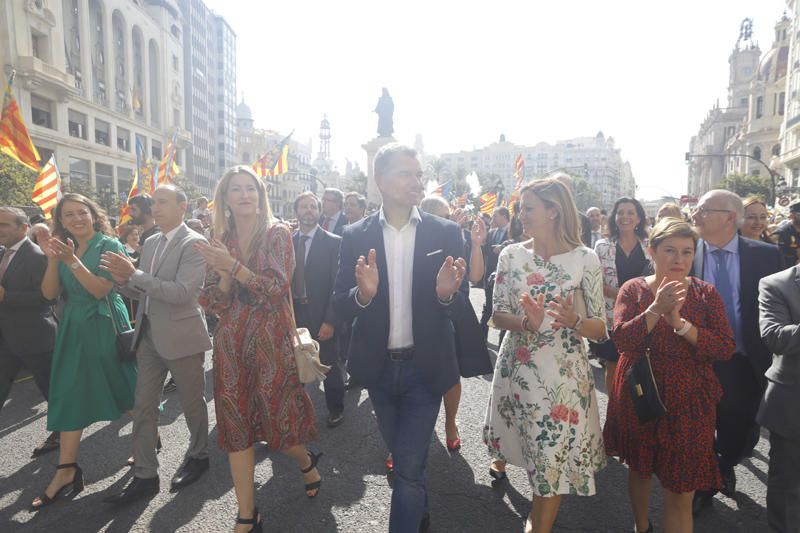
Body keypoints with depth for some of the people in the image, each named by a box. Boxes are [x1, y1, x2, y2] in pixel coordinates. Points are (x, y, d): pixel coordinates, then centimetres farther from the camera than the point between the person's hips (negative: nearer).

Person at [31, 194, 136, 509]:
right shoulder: (63, 248, 9)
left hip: (104, 327, -5)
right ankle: (66, 470, 11)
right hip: (73, 329, 6)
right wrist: (53, 260, -13)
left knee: (124, 389, 6)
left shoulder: (109, 245, -8)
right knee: (69, 394, 5)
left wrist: (73, 261, -25)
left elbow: (100, 290, -17)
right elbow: (49, 293, 1)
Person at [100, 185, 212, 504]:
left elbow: (182, 292, -23)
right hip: (149, 335, 7)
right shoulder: (150, 243, 10)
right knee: (143, 406, 10)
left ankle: (198, 456, 33)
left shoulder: (194, 243, -13)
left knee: (192, 402, 11)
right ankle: (145, 476, 22)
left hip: (181, 336, -7)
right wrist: (123, 280, -7)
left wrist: (134, 274, -24)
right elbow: (140, 293, 14)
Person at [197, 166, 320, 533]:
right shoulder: (220, 243, 8)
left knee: (275, 417, 4)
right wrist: (224, 274, -14)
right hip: (231, 344, 4)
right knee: (236, 425, 5)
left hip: (270, 340, -3)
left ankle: (307, 462, 39)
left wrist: (234, 266, -21)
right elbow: (213, 303, 5)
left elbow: (278, 288, -13)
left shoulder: (277, 234, -2)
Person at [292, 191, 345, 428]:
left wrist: (330, 321, -15)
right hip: (294, 316, 3)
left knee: (330, 366, 9)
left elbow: (338, 285, -10)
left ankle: (336, 409, 30)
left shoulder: (333, 242, -6)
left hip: (322, 318, -3)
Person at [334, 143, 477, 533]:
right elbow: (341, 304, -6)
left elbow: (460, 308, -5)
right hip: (378, 368, 3)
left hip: (425, 367, -2)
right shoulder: (356, 236, -5)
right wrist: (363, 294, -28)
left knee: (409, 465, -2)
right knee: (402, 456, 24)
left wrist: (447, 294, -28)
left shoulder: (446, 233, -7)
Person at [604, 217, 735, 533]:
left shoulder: (706, 294, -2)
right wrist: (656, 309, -27)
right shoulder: (633, 289, -5)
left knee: (680, 493, 3)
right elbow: (621, 339, -17)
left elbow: (726, 349, -11)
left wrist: (680, 322, -23)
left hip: (688, 402, 0)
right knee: (640, 469, 22)